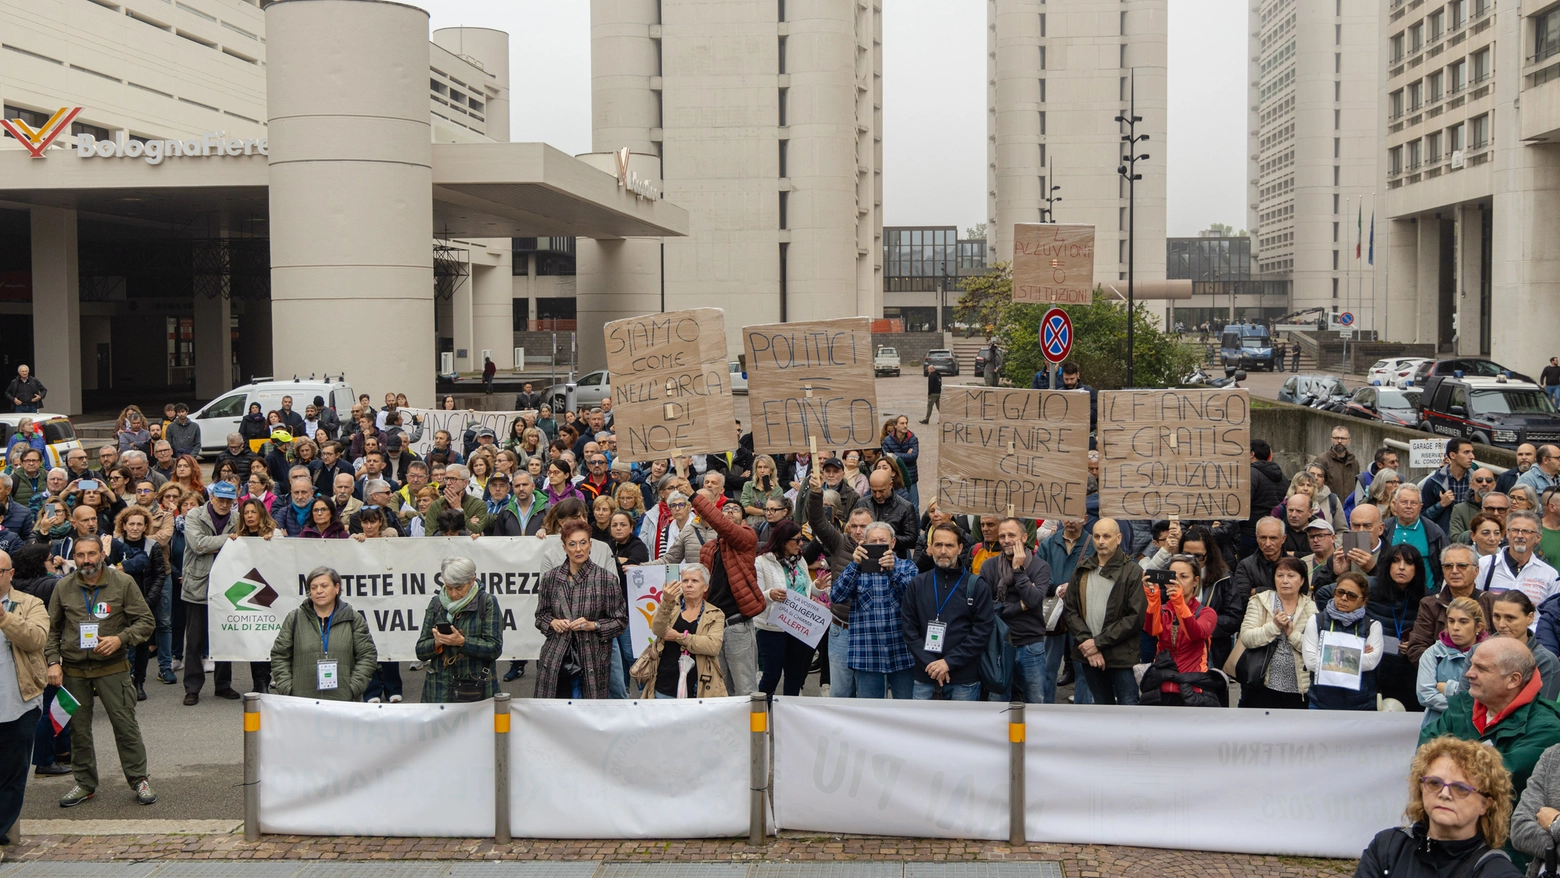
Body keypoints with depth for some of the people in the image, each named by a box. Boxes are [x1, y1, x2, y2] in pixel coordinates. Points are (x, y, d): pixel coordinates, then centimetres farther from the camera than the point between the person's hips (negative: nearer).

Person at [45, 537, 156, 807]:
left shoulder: (123, 583, -4)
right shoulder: (63, 587, 4)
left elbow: (146, 622, -3)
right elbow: (52, 629, 11)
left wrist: (121, 638, -18)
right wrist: (53, 661, 0)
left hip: (112, 668, -3)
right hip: (73, 671, 3)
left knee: (125, 725, -1)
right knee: (78, 729, 10)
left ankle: (139, 779, 10)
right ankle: (85, 782, 24)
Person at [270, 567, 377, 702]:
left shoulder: (354, 619, 7)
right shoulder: (294, 618, 9)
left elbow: (368, 655, 5)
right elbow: (279, 656, 9)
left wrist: (353, 689, -5)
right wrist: (287, 690, -2)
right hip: (302, 700, 0)